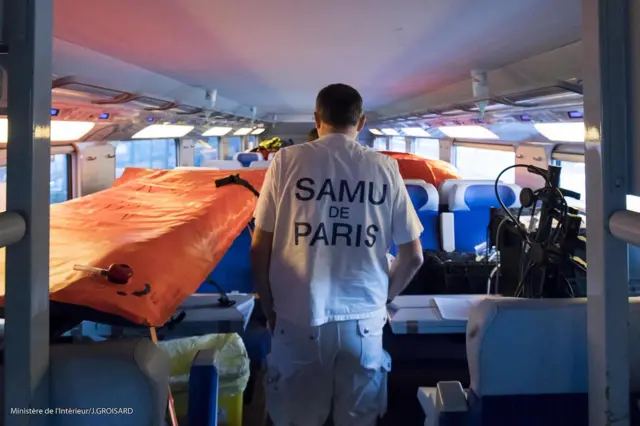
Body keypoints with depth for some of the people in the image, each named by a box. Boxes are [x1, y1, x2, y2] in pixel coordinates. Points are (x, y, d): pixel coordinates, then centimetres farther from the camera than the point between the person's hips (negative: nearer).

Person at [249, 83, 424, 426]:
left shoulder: (287, 160, -4)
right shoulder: (385, 168, 0)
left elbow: (259, 249, -3)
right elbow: (413, 256, 3)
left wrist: (269, 307, 11)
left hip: (300, 318, -1)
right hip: (364, 321, 2)